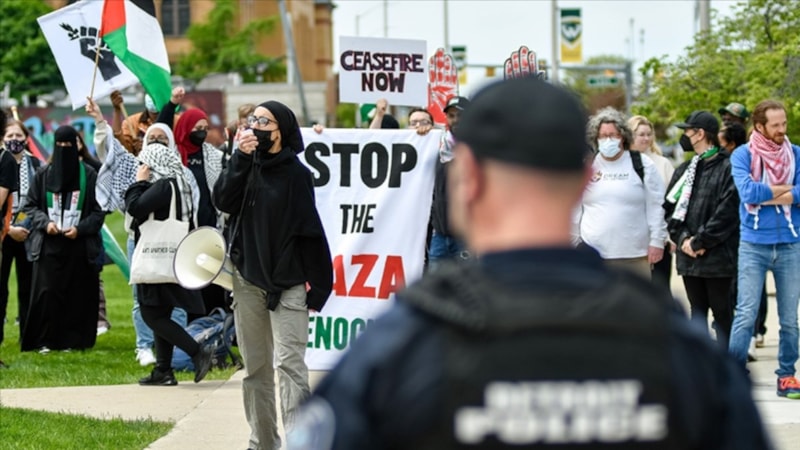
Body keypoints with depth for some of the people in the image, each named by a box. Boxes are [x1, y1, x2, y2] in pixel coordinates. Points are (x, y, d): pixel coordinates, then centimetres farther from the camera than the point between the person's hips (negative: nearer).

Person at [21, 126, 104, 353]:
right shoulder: (44, 174, 7)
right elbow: (30, 206, 11)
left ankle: (73, 340, 6)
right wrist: (45, 222, -6)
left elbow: (99, 211, 3)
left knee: (77, 295, -2)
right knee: (46, 292, -6)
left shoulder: (89, 175, 2)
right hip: (48, 245, 1)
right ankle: (45, 340, -1)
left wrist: (80, 228, -9)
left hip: (79, 245, -1)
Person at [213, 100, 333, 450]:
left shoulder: (296, 174, -5)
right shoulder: (247, 166, 9)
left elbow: (311, 232, -5)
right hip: (248, 280, 5)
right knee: (255, 367, 9)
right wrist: (240, 158, -15)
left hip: (288, 284, -5)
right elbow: (223, 201, -7)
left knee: (289, 363, -14)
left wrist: (317, 287, -8)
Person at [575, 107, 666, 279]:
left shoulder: (643, 166, 2)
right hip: (592, 254, 1)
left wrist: (657, 242, -5)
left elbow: (656, 206, 1)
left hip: (634, 255, -1)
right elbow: (575, 209, 11)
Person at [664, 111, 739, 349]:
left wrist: (700, 242, -14)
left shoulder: (727, 168, -9)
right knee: (697, 311, 11)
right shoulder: (684, 170, 15)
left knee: (722, 311, -1)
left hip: (718, 257, -7)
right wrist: (683, 238, -4)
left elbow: (727, 212, -15)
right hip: (689, 257, 7)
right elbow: (670, 207, 12)